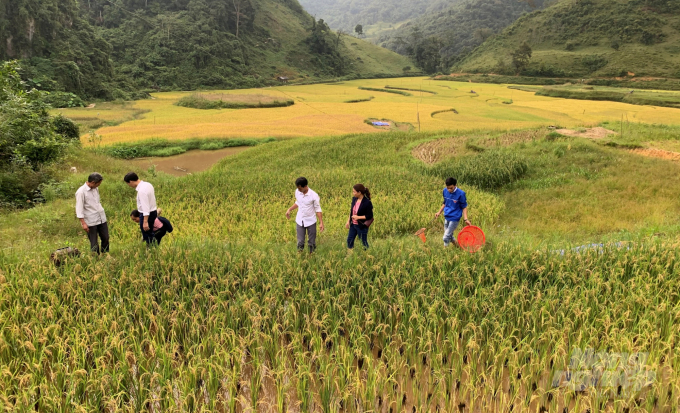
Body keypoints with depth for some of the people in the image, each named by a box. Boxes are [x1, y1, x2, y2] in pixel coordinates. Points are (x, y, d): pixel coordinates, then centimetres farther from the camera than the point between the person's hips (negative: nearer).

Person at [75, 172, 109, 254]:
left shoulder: (96, 189, 9)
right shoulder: (81, 192, -13)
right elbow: (79, 209, -13)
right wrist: (83, 223, -16)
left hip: (102, 219, 7)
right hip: (91, 222, -7)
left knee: (105, 239, 9)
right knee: (94, 243, 2)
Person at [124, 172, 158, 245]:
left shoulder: (142, 190, -24)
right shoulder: (148, 185, 4)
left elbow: (145, 207, -26)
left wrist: (145, 222, -24)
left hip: (147, 214, -9)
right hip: (153, 212, 10)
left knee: (147, 236, 2)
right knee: (149, 234, 18)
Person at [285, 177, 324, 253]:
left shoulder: (314, 195, -20)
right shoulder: (297, 192, -7)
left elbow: (318, 209, -10)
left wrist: (321, 222, -12)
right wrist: (289, 210, 5)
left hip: (311, 222, -3)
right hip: (299, 221, 3)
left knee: (311, 241, 10)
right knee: (300, 242, 8)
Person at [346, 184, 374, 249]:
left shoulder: (367, 203, -22)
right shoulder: (354, 199, -1)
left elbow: (370, 216, -17)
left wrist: (358, 217, -22)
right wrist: (348, 221, 10)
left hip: (362, 226, -7)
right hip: (353, 225, 7)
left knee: (363, 243, 7)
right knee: (349, 240, 17)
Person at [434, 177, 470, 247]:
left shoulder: (460, 194, -17)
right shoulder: (445, 191, -2)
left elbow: (464, 207, -8)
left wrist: (465, 219, -17)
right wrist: (439, 212, 14)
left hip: (455, 218, -6)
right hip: (446, 217, 6)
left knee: (446, 237, -8)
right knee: (449, 236, 16)